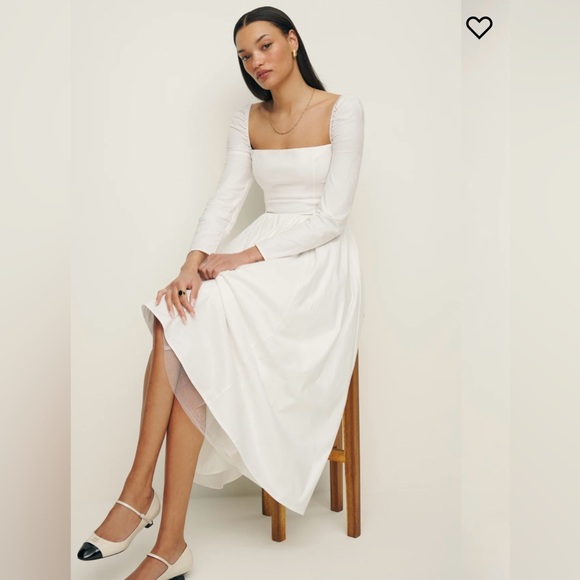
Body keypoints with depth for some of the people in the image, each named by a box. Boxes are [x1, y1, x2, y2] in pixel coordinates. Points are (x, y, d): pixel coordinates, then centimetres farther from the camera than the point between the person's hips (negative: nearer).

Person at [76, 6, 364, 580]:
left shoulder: (342, 110, -3)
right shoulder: (248, 119, 14)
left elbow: (331, 216, -11)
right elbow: (225, 198, 2)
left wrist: (246, 257, -18)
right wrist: (192, 264, -17)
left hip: (318, 261, -4)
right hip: (256, 255, 5)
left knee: (195, 328, -28)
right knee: (181, 320, -27)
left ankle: (140, 490, -16)